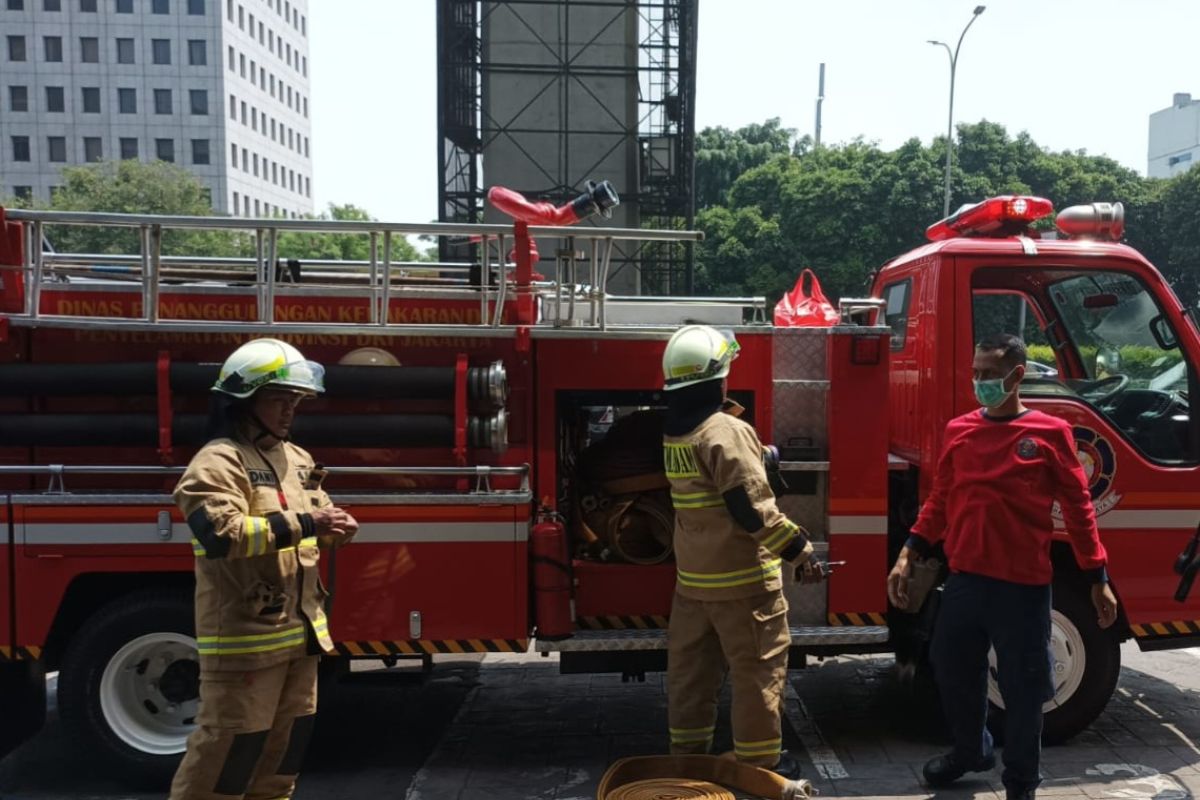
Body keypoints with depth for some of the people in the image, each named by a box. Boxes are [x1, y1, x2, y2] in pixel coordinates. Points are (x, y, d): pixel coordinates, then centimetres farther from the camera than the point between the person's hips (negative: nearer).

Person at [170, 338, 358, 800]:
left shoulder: (297, 459, 12)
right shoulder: (218, 461, -14)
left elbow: (317, 518, 21)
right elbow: (219, 533, -28)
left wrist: (337, 526, -3)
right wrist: (303, 524, -28)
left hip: (299, 627, 8)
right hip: (244, 630, -8)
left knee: (289, 736, 19)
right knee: (232, 743, 0)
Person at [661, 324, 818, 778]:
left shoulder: (674, 431, 7)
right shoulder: (726, 431, -20)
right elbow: (752, 508, -23)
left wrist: (757, 454, 24)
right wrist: (796, 546, -13)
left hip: (692, 575, 8)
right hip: (740, 577, -8)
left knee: (690, 670, 15)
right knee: (758, 671, 5)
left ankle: (687, 754, 26)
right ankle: (759, 763, 15)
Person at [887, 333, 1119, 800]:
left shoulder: (1050, 433, -4)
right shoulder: (958, 431, 6)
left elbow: (1078, 508, 0)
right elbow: (940, 501, 10)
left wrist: (1097, 579, -1)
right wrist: (909, 556, 3)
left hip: (1023, 587, -3)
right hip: (964, 581, 4)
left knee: (1022, 688, 7)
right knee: (953, 673, 15)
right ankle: (970, 751, 41)